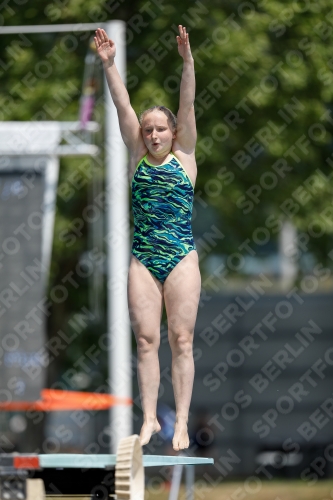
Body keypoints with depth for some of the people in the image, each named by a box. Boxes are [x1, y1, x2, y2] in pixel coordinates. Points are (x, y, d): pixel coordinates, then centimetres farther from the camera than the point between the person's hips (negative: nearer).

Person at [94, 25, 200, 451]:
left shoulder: (184, 155, 4)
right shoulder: (138, 157, 9)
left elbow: (187, 105, -6)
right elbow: (123, 107, 3)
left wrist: (187, 60, -16)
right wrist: (108, 65, -4)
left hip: (181, 258, -2)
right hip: (142, 260, 2)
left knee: (181, 340, -2)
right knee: (145, 339, -1)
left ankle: (181, 421, -1)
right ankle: (149, 418, 2)